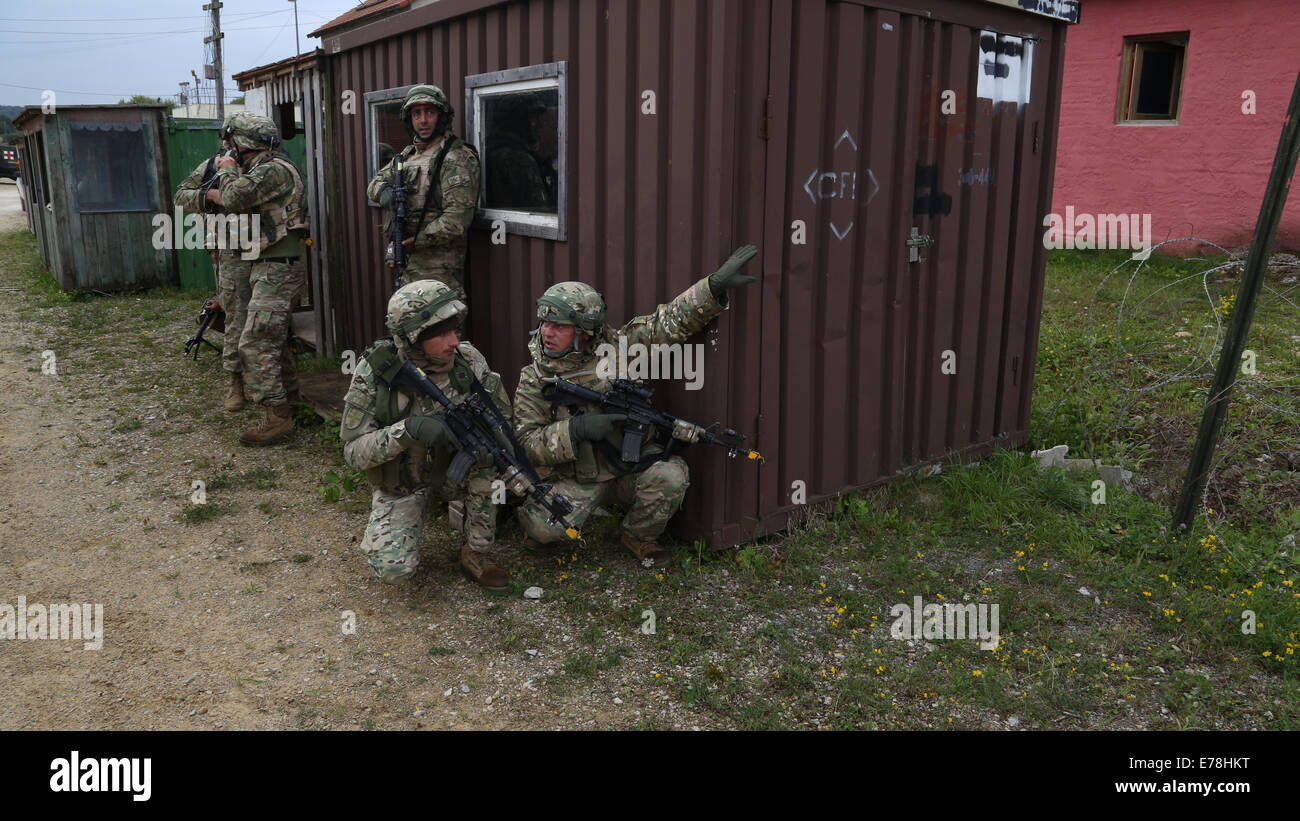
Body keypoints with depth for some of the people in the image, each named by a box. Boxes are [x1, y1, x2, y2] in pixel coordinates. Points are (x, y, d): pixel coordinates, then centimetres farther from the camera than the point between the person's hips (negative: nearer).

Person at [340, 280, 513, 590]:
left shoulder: (468, 359, -16)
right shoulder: (373, 372, -21)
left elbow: (502, 419, -11)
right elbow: (354, 451, -19)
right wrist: (409, 429, -37)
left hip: (452, 470, 2)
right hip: (401, 484, -2)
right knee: (393, 567, -23)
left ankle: (475, 553, -12)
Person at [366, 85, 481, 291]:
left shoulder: (456, 157, -11)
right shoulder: (408, 154, 16)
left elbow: (458, 217, -20)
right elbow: (376, 181, 23)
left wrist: (417, 241, -16)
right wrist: (384, 191, -3)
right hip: (406, 259, 8)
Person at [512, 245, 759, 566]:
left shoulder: (615, 347, -8)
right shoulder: (533, 380, -8)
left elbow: (668, 322, -10)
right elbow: (526, 442, -12)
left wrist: (715, 285, -21)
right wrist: (577, 429, -28)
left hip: (631, 466, 1)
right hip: (577, 481, -1)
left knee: (671, 476, -29)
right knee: (540, 526, -27)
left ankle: (637, 536, 2)